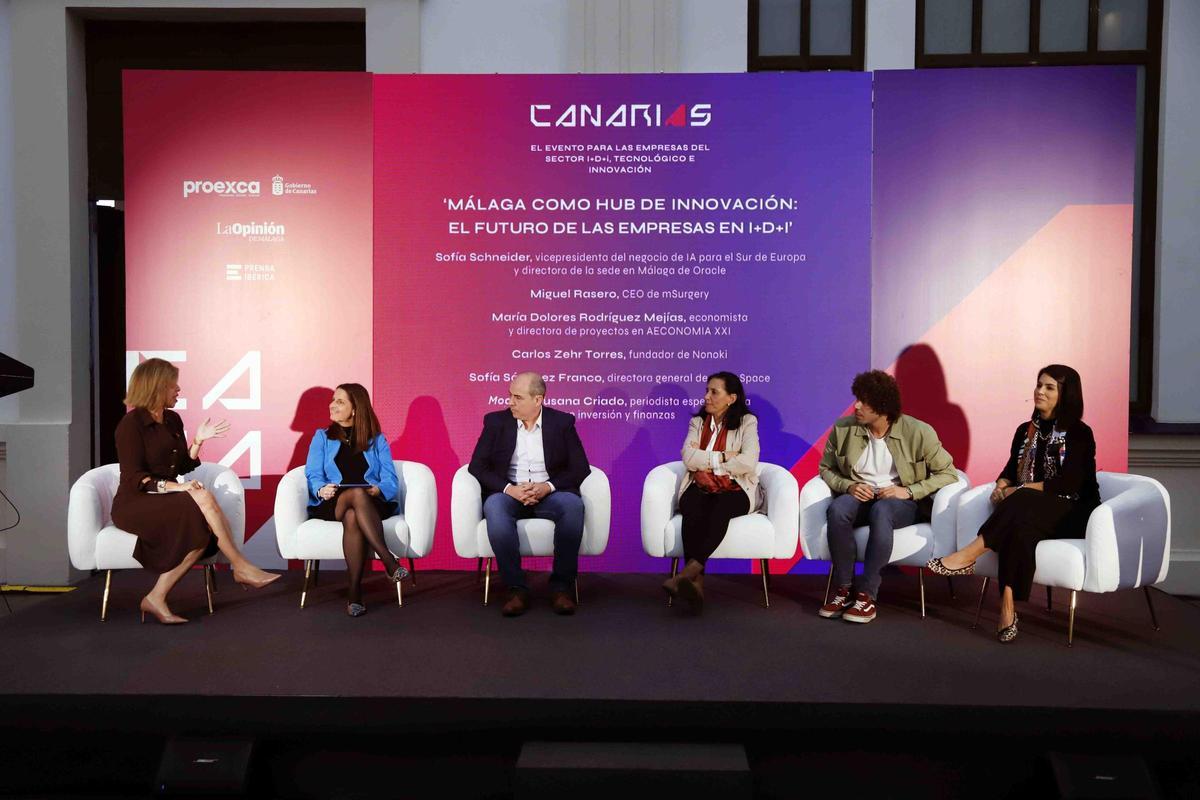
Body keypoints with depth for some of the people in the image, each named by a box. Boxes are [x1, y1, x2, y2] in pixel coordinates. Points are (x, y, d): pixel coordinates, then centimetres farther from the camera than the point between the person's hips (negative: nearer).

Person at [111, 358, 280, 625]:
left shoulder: (173, 420, 13)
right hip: (135, 503, -7)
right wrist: (173, 486, -26)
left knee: (203, 529, -25)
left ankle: (157, 598, -21)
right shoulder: (131, 424, -8)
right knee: (203, 499, -30)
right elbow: (133, 478, -15)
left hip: (165, 500, 7)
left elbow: (185, 467, 14)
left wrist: (198, 441, 0)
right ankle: (241, 568, -22)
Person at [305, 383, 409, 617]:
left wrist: (378, 489, -20)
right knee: (356, 494, -37)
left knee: (352, 517, -38)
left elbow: (391, 481, 4)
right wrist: (321, 489, -18)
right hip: (331, 505, 0)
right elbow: (313, 476, 6)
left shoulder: (377, 440, 17)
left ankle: (354, 592, -39)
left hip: (373, 503, 0)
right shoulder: (322, 437, 20)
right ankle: (388, 561, -45)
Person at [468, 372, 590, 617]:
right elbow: (477, 466, 0)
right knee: (494, 506, -35)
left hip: (550, 494, 0)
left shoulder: (562, 422, 5)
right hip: (509, 493, 0)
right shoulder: (496, 422, 6)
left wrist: (548, 487, -17)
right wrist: (509, 489, -16)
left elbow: (580, 468, 1)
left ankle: (561, 586, -21)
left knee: (573, 504, -33)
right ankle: (516, 588, -27)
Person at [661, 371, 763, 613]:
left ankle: (688, 571, -48)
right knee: (692, 509, -34)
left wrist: (706, 462, -6)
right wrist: (723, 457, -7)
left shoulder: (747, 422, 4)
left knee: (720, 507, -38)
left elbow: (748, 462, -12)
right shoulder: (697, 422, 14)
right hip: (700, 488, 2)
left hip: (736, 490, -2)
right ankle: (695, 582, -43)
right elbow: (689, 459, -3)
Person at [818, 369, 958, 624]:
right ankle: (844, 589, -20)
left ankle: (867, 595, -30)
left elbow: (948, 473, -3)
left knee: (881, 510, -39)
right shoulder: (843, 429, -2)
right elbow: (826, 468, 9)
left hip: (902, 502, -2)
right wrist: (848, 486, -11)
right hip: (859, 496, 2)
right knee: (837, 510, -34)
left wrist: (909, 491, -16)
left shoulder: (918, 432, -8)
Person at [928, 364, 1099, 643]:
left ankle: (969, 555, -38)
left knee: (1021, 507, -38)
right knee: (1019, 529, -35)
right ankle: (1008, 605, -43)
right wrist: (1000, 489, -7)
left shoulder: (1079, 433, -2)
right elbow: (1010, 471, 16)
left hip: (1071, 514, -4)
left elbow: (1068, 484, -14)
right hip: (1026, 512, 4)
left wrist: (1018, 492, -15)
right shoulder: (1025, 430, 16)